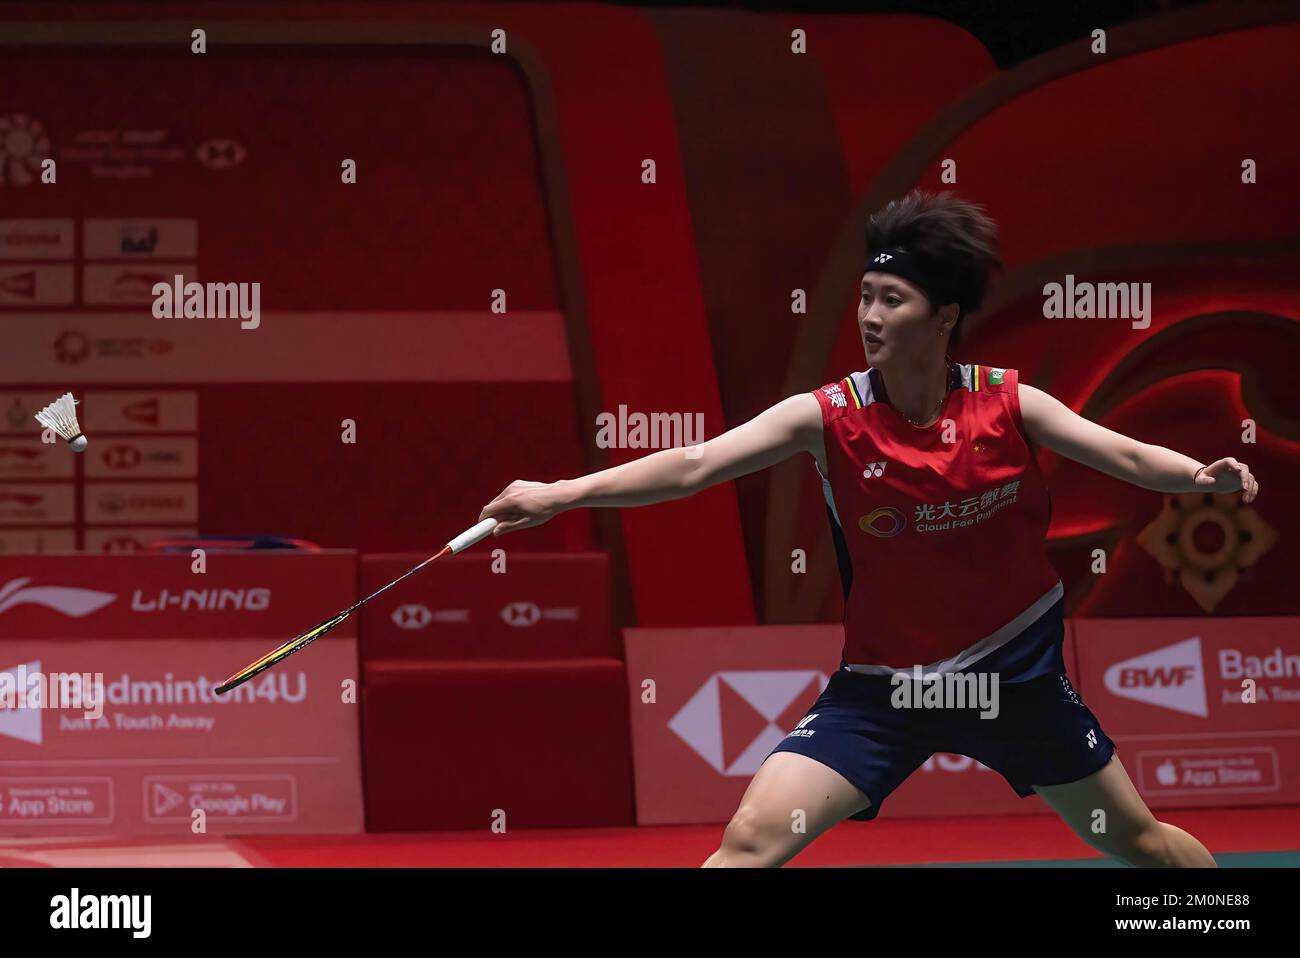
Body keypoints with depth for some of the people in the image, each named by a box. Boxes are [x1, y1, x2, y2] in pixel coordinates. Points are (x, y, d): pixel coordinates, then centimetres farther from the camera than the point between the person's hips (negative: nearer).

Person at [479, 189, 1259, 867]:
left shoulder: (1009, 405, -10)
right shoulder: (828, 416, -14)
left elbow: (1125, 455, -6)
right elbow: (692, 467, -21)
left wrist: (1205, 475, -27)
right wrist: (558, 496, -32)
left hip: (1015, 671, 1)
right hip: (884, 685, -1)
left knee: (1138, 840, 13)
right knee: (752, 839, -17)